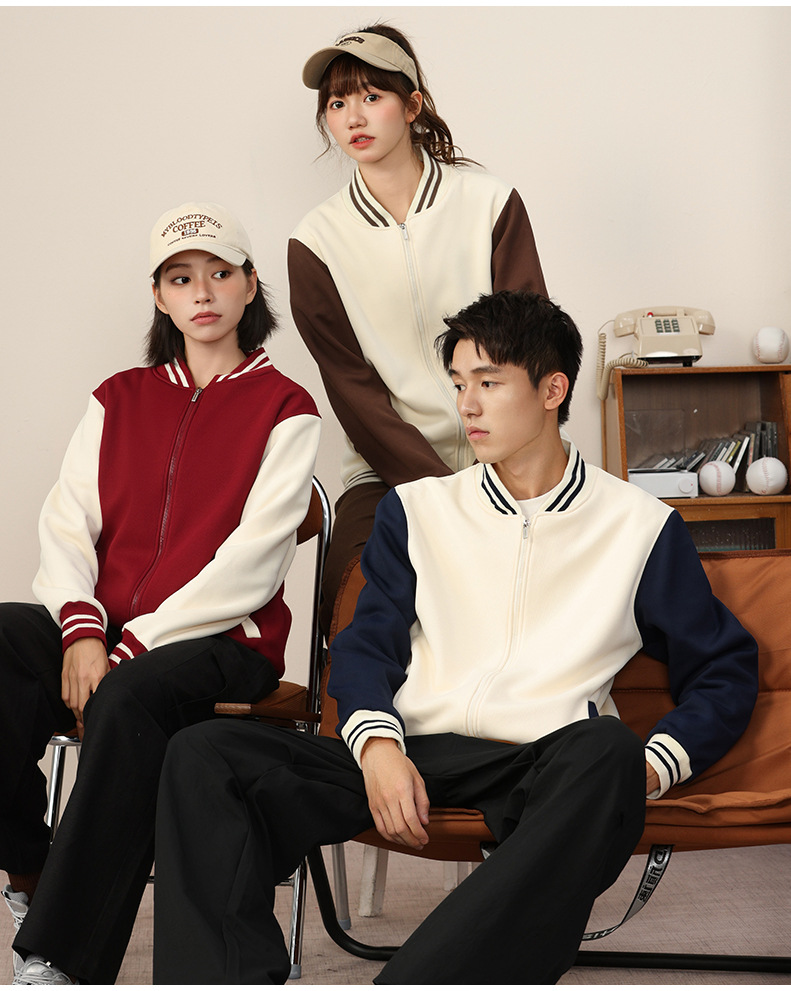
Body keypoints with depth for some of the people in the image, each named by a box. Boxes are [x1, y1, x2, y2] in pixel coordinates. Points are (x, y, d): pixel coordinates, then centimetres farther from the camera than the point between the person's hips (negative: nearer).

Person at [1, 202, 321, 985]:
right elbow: (66, 521, 6)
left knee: (129, 697, -36)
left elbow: (251, 560, -8)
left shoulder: (285, 409, 4)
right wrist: (81, 629, -13)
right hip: (104, 633, 4)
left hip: (222, 639, -4)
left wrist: (136, 645, -16)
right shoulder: (119, 399, 18)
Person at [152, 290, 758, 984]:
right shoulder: (417, 509, 21)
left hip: (543, 770, -2)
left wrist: (652, 766, -7)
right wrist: (377, 744, -10)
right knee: (205, 754, -20)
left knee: (607, 751, -39)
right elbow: (367, 644, 13)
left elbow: (724, 671, 15)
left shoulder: (640, 525, 14)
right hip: (407, 754, 3)